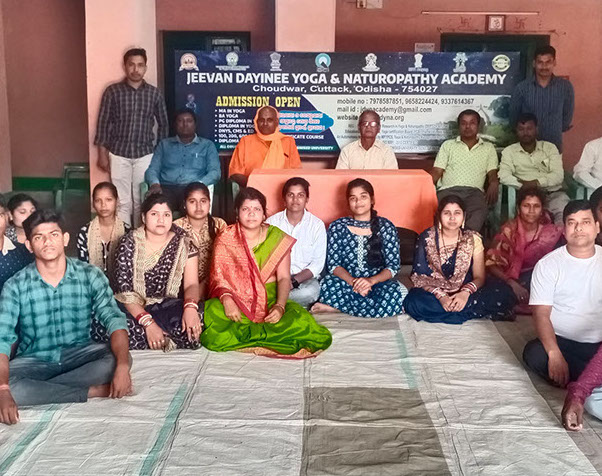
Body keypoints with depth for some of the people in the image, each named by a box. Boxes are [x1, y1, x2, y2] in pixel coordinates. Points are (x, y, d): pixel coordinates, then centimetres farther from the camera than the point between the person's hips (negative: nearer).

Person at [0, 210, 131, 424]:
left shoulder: (90, 276, -8)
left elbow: (114, 319, -17)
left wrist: (122, 367, -36)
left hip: (79, 354, 1)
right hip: (34, 360, -1)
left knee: (117, 358, -29)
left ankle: (37, 389, -18)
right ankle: (94, 391, -21)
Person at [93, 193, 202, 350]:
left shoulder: (183, 244, 3)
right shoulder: (129, 243, -2)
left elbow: (191, 284, -3)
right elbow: (123, 290, -9)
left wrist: (190, 307, -28)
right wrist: (148, 323, -23)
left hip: (167, 307, 0)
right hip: (133, 308, 0)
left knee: (193, 324, -34)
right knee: (101, 328, -32)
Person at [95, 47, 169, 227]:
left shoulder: (154, 94, 2)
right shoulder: (113, 91, -3)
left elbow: (163, 124, 10)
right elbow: (103, 123, -1)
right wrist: (102, 154, -4)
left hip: (145, 155, 1)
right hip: (118, 154, -1)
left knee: (142, 201, 7)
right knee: (122, 202, 0)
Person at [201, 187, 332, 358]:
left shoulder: (277, 238, 3)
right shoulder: (225, 238, 3)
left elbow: (284, 278, -1)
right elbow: (218, 275, -4)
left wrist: (279, 306, -20)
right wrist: (227, 299, -25)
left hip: (270, 300, 1)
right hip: (236, 299, 0)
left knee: (301, 321, -27)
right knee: (212, 317, -33)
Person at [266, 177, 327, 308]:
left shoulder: (317, 225, 1)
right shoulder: (271, 222, 5)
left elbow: (318, 263, -3)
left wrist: (294, 281, -18)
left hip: (304, 278, 0)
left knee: (312, 291, -36)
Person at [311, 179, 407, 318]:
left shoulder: (386, 227, 4)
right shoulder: (337, 227, 5)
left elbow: (393, 266, -1)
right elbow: (333, 264, -1)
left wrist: (371, 281, -20)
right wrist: (353, 282, -21)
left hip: (378, 283, 2)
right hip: (346, 284, -1)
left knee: (396, 294, -34)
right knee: (328, 285, -34)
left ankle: (336, 307, -21)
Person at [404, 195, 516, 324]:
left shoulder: (473, 239, 2)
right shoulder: (427, 238, -3)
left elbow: (479, 277, 1)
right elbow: (419, 276, -6)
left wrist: (466, 292, -22)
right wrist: (440, 296, -23)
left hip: (464, 293, 1)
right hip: (434, 293, -1)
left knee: (505, 297, -24)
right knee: (413, 302, -36)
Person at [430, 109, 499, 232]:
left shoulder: (488, 148, 25)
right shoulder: (448, 145, 24)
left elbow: (492, 173, 16)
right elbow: (436, 172, 15)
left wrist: (493, 184, -10)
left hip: (474, 191, 0)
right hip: (449, 189, 0)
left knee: (479, 213, -37)